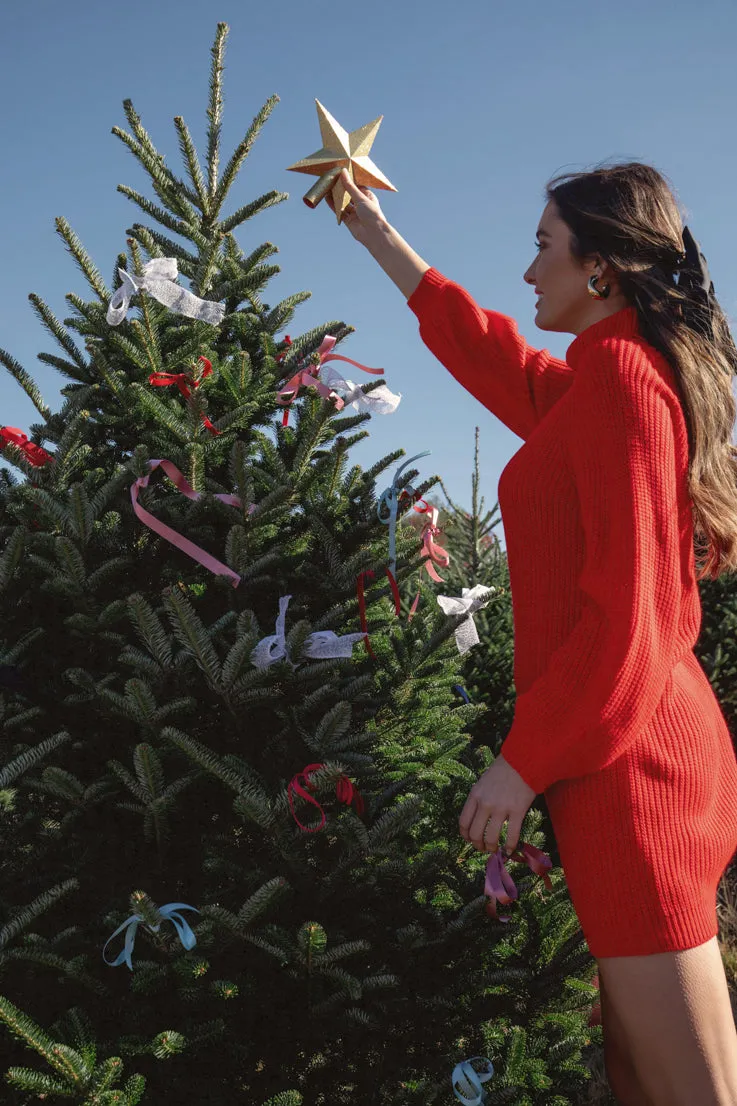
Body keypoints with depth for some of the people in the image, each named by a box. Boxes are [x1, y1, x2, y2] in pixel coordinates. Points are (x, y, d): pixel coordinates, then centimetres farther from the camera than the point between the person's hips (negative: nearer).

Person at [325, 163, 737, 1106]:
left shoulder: (621, 372, -12)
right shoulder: (605, 378, 17)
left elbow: (625, 609, -19)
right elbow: (477, 342, 32)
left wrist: (525, 760, -16)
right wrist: (371, 231, 39)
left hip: (623, 761, -10)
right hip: (651, 739, 10)